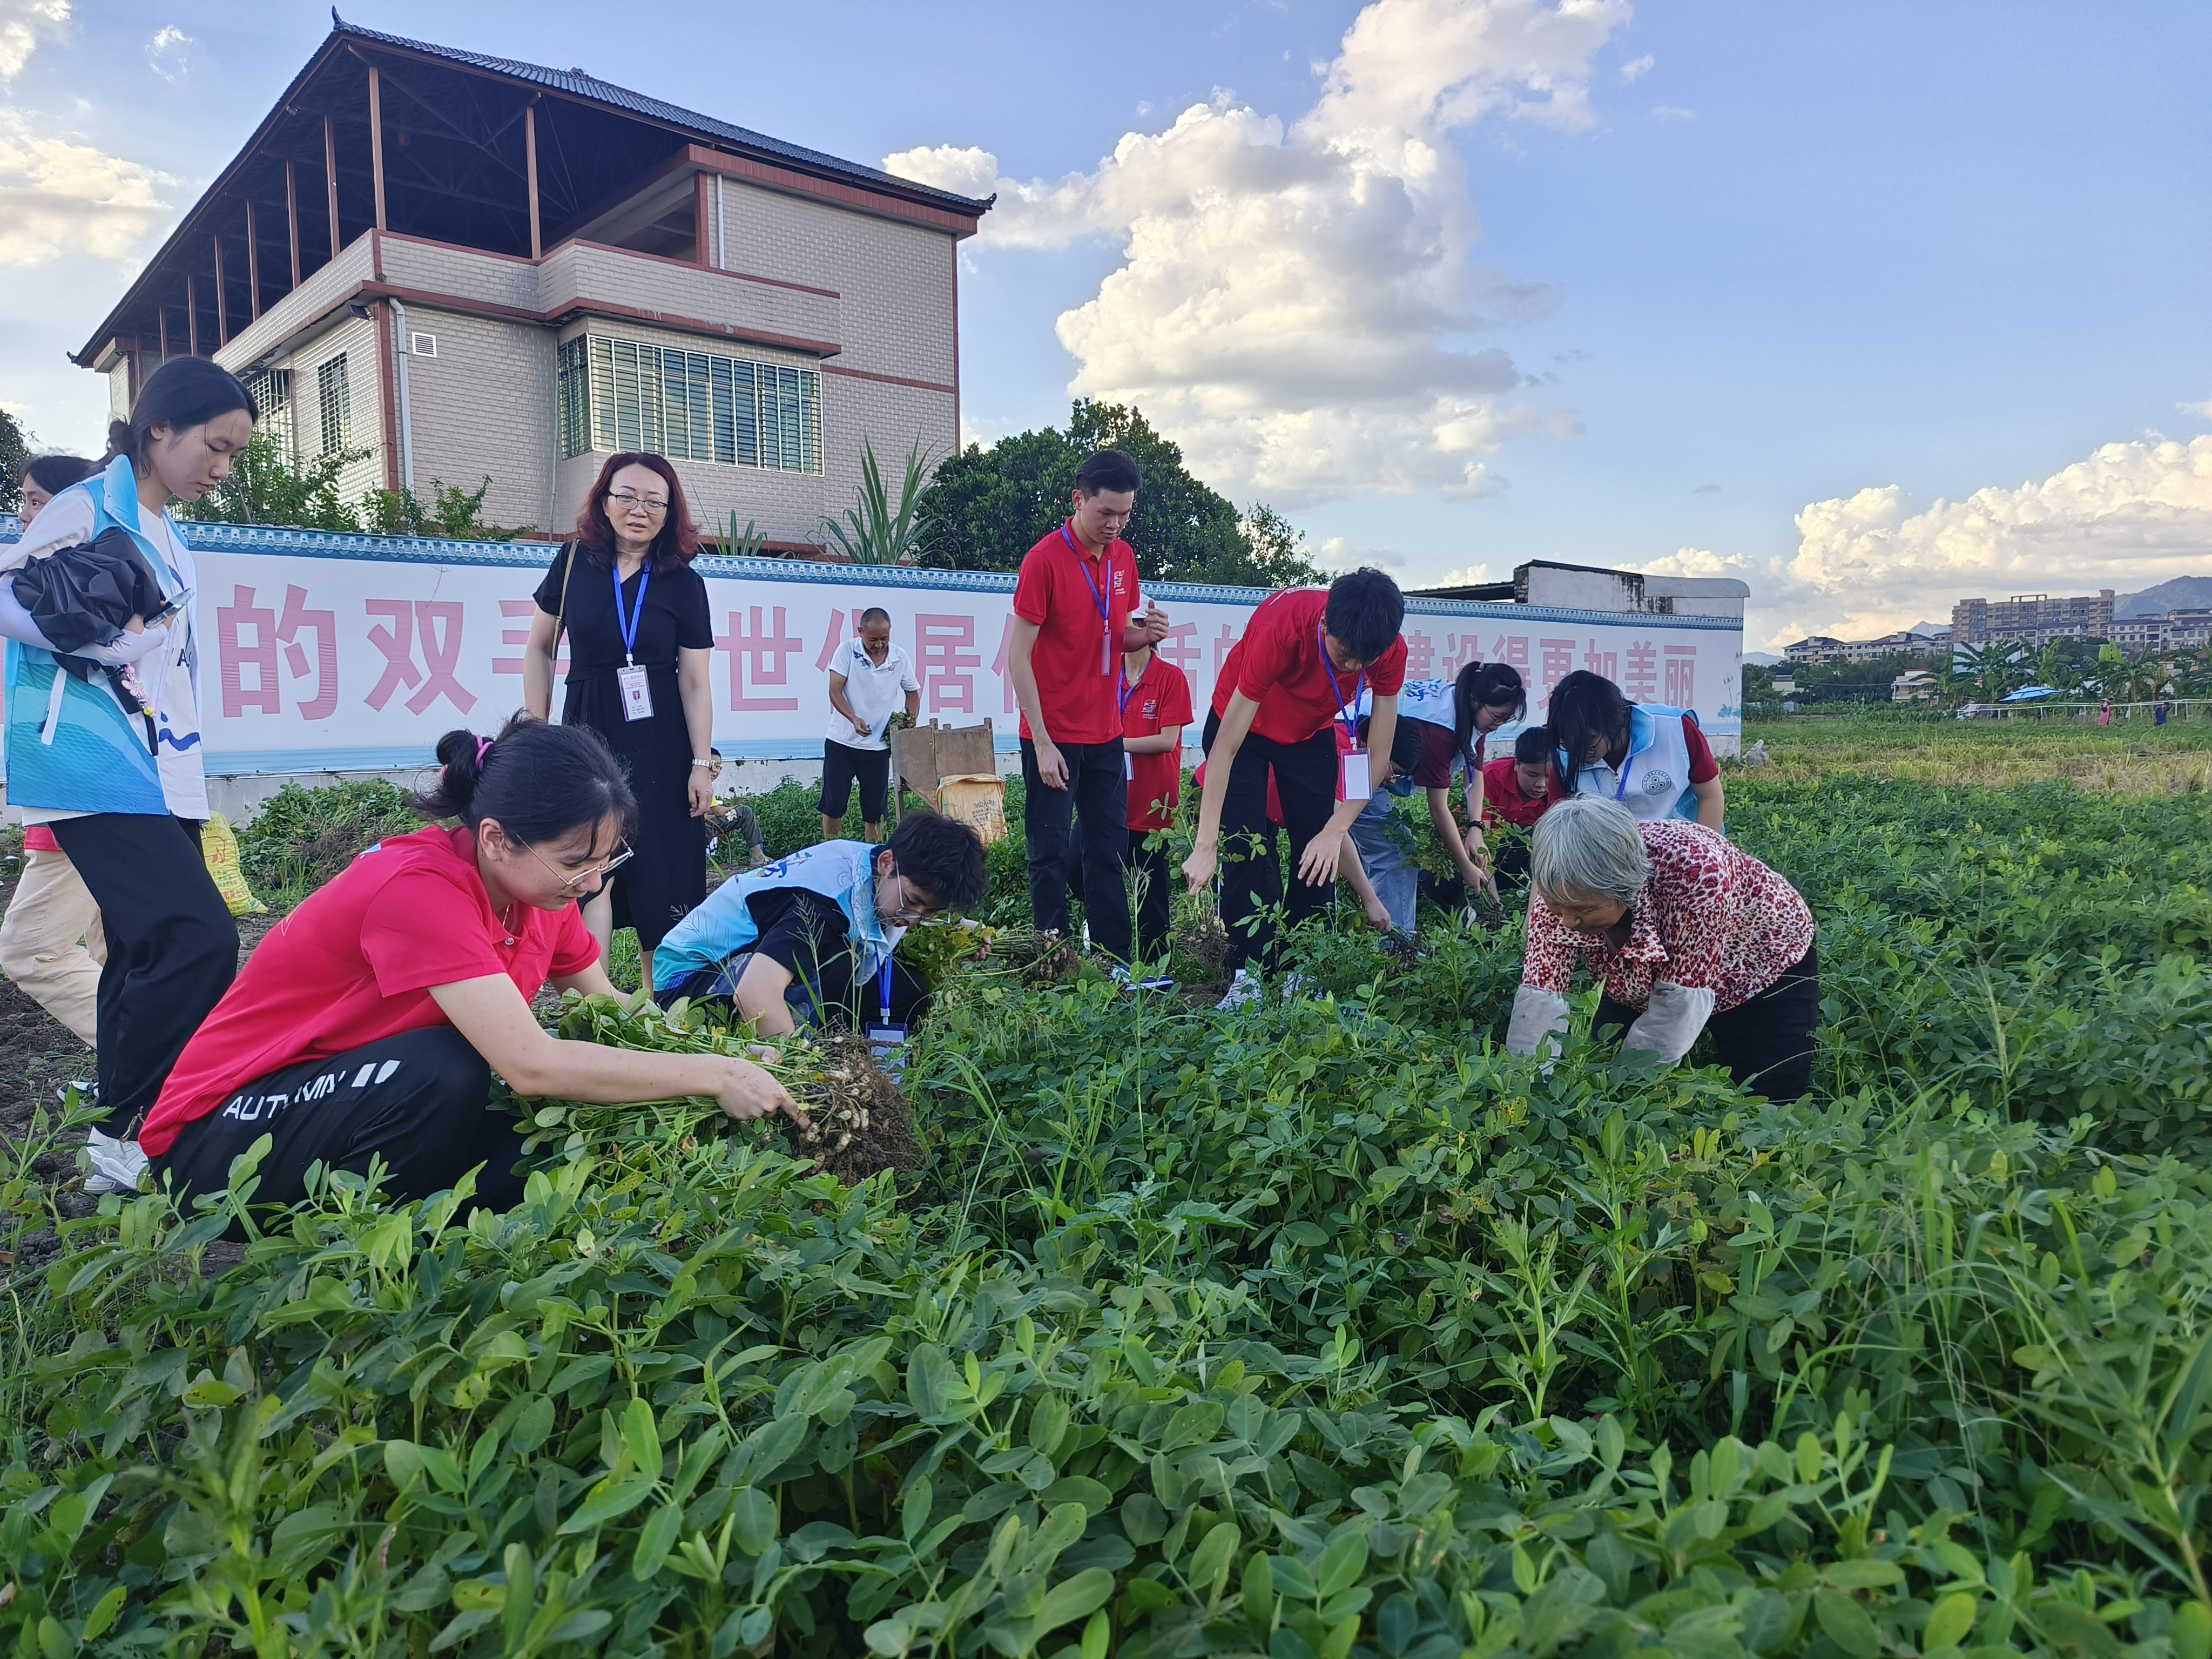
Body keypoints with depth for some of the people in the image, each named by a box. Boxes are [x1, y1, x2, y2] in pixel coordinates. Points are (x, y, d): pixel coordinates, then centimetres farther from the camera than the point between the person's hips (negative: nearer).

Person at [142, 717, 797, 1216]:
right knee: (447, 1072, -34)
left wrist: (727, 1063, -15)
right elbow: (533, 1066, -39)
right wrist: (711, 1075, -32)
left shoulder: (534, 882, -7)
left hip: (357, 1105, 7)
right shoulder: (419, 889, -31)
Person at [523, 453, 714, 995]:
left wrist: (702, 764, -6)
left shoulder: (684, 583, 0)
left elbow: (695, 682, -1)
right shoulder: (574, 562, 3)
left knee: (660, 875, 2)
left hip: (661, 743, 0)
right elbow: (539, 650, 10)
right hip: (587, 731, 0)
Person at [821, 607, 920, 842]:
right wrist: (854, 719, -27)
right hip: (841, 743, -2)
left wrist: (910, 723, -3)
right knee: (833, 805, 2)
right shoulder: (847, 651, -6)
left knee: (874, 811, 8)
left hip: (879, 746, 2)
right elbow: (835, 692, -11)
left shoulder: (900, 657, 1)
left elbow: (913, 693, 14)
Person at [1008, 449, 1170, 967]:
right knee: (1051, 855, 1)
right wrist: (1042, 743, -16)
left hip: (1105, 734, 6)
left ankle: (1116, 964, 16)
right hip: (1054, 737, -6)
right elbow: (1018, 656, -13)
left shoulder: (1124, 558, 7)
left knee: (1109, 851, 9)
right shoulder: (1044, 560, -13)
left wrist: (1146, 634, -6)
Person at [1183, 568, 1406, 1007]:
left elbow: (1378, 754, -21)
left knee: (1319, 856, -6)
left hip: (1312, 733, 3)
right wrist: (1205, 846, -41)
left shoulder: (1390, 651, -28)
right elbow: (1226, 747, -38)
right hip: (1243, 725, -3)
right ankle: (1248, 977, -7)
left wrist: (1335, 831, -33)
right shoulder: (1281, 627, -39)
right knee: (1245, 848, -14)